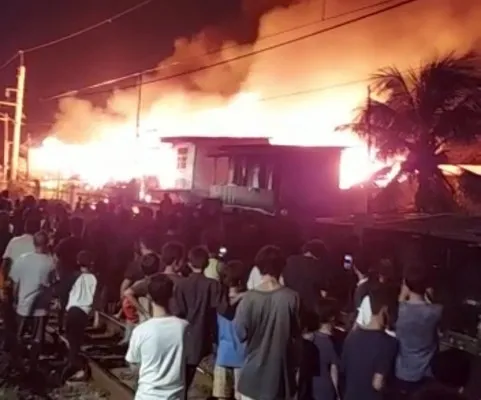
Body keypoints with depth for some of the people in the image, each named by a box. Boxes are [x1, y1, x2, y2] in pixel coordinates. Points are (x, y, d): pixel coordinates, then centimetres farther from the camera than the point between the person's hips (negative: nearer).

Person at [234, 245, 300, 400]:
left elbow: (241, 332, -6)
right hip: (281, 366, 1)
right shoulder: (291, 298, -12)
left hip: (255, 368, 0)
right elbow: (297, 332, -5)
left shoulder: (250, 298, -14)